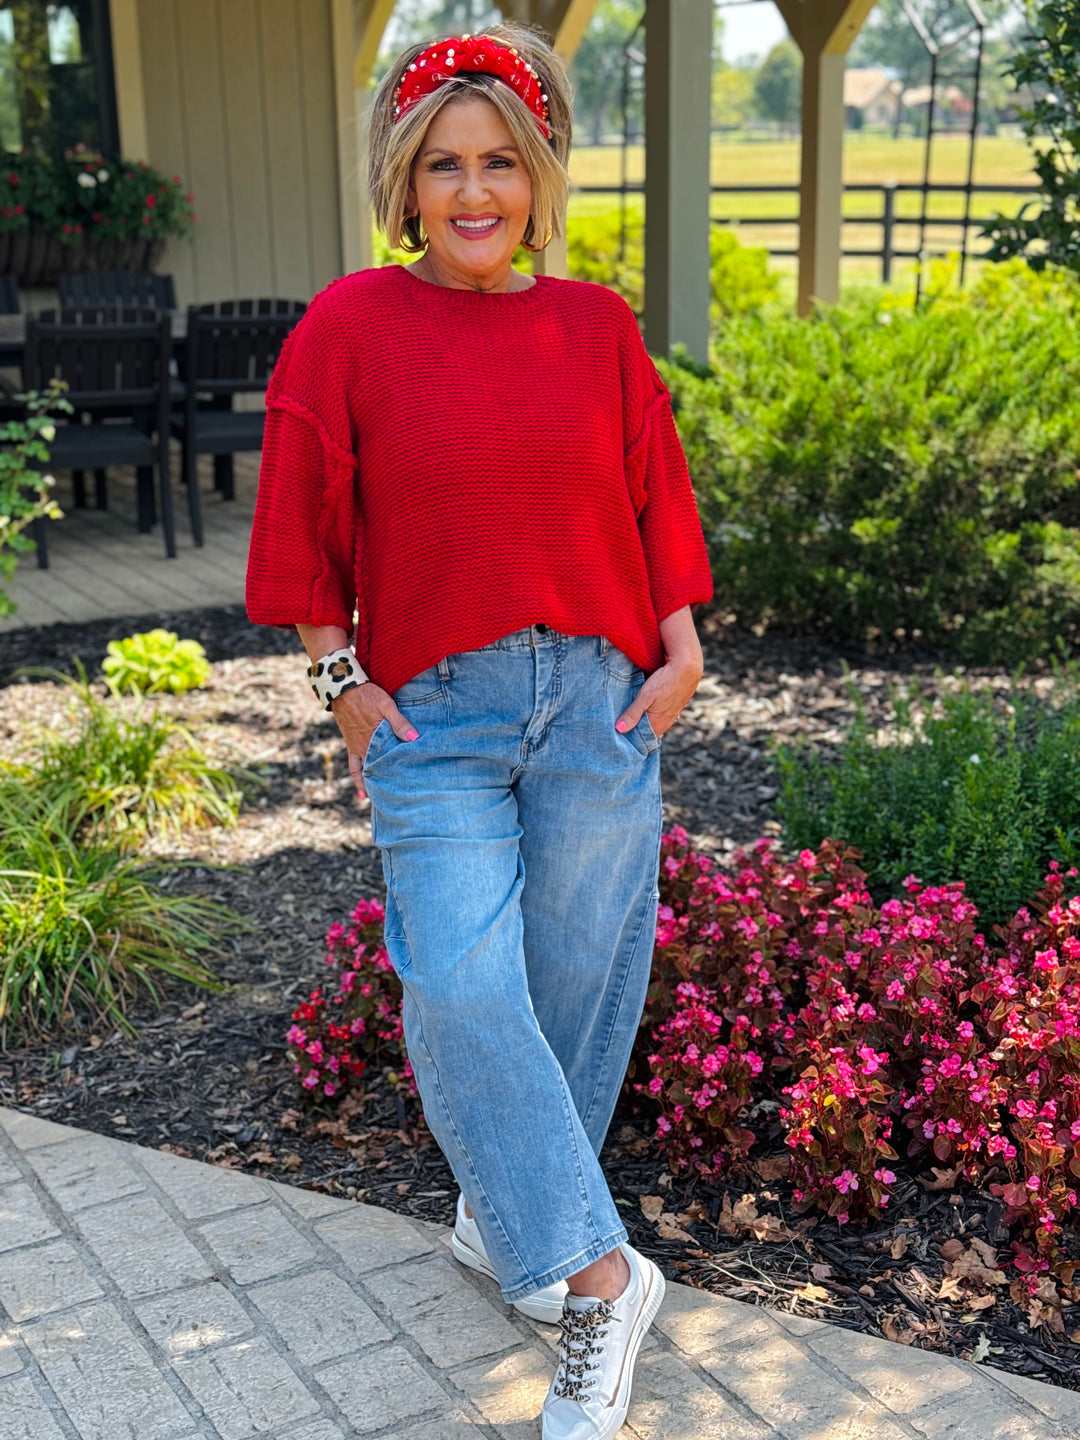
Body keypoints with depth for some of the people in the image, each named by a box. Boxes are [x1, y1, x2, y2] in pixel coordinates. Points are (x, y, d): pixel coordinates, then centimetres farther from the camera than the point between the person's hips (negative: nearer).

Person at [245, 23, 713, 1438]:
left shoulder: (597, 327, 4)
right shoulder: (351, 328, -2)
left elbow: (656, 499, 10)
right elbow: (309, 527, 2)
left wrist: (683, 645, 2)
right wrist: (343, 679, -2)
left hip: (598, 699, 2)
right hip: (434, 713, -2)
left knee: (570, 974, 9)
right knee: (460, 991, -10)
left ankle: (507, 1218, 31)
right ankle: (598, 1276, 4)